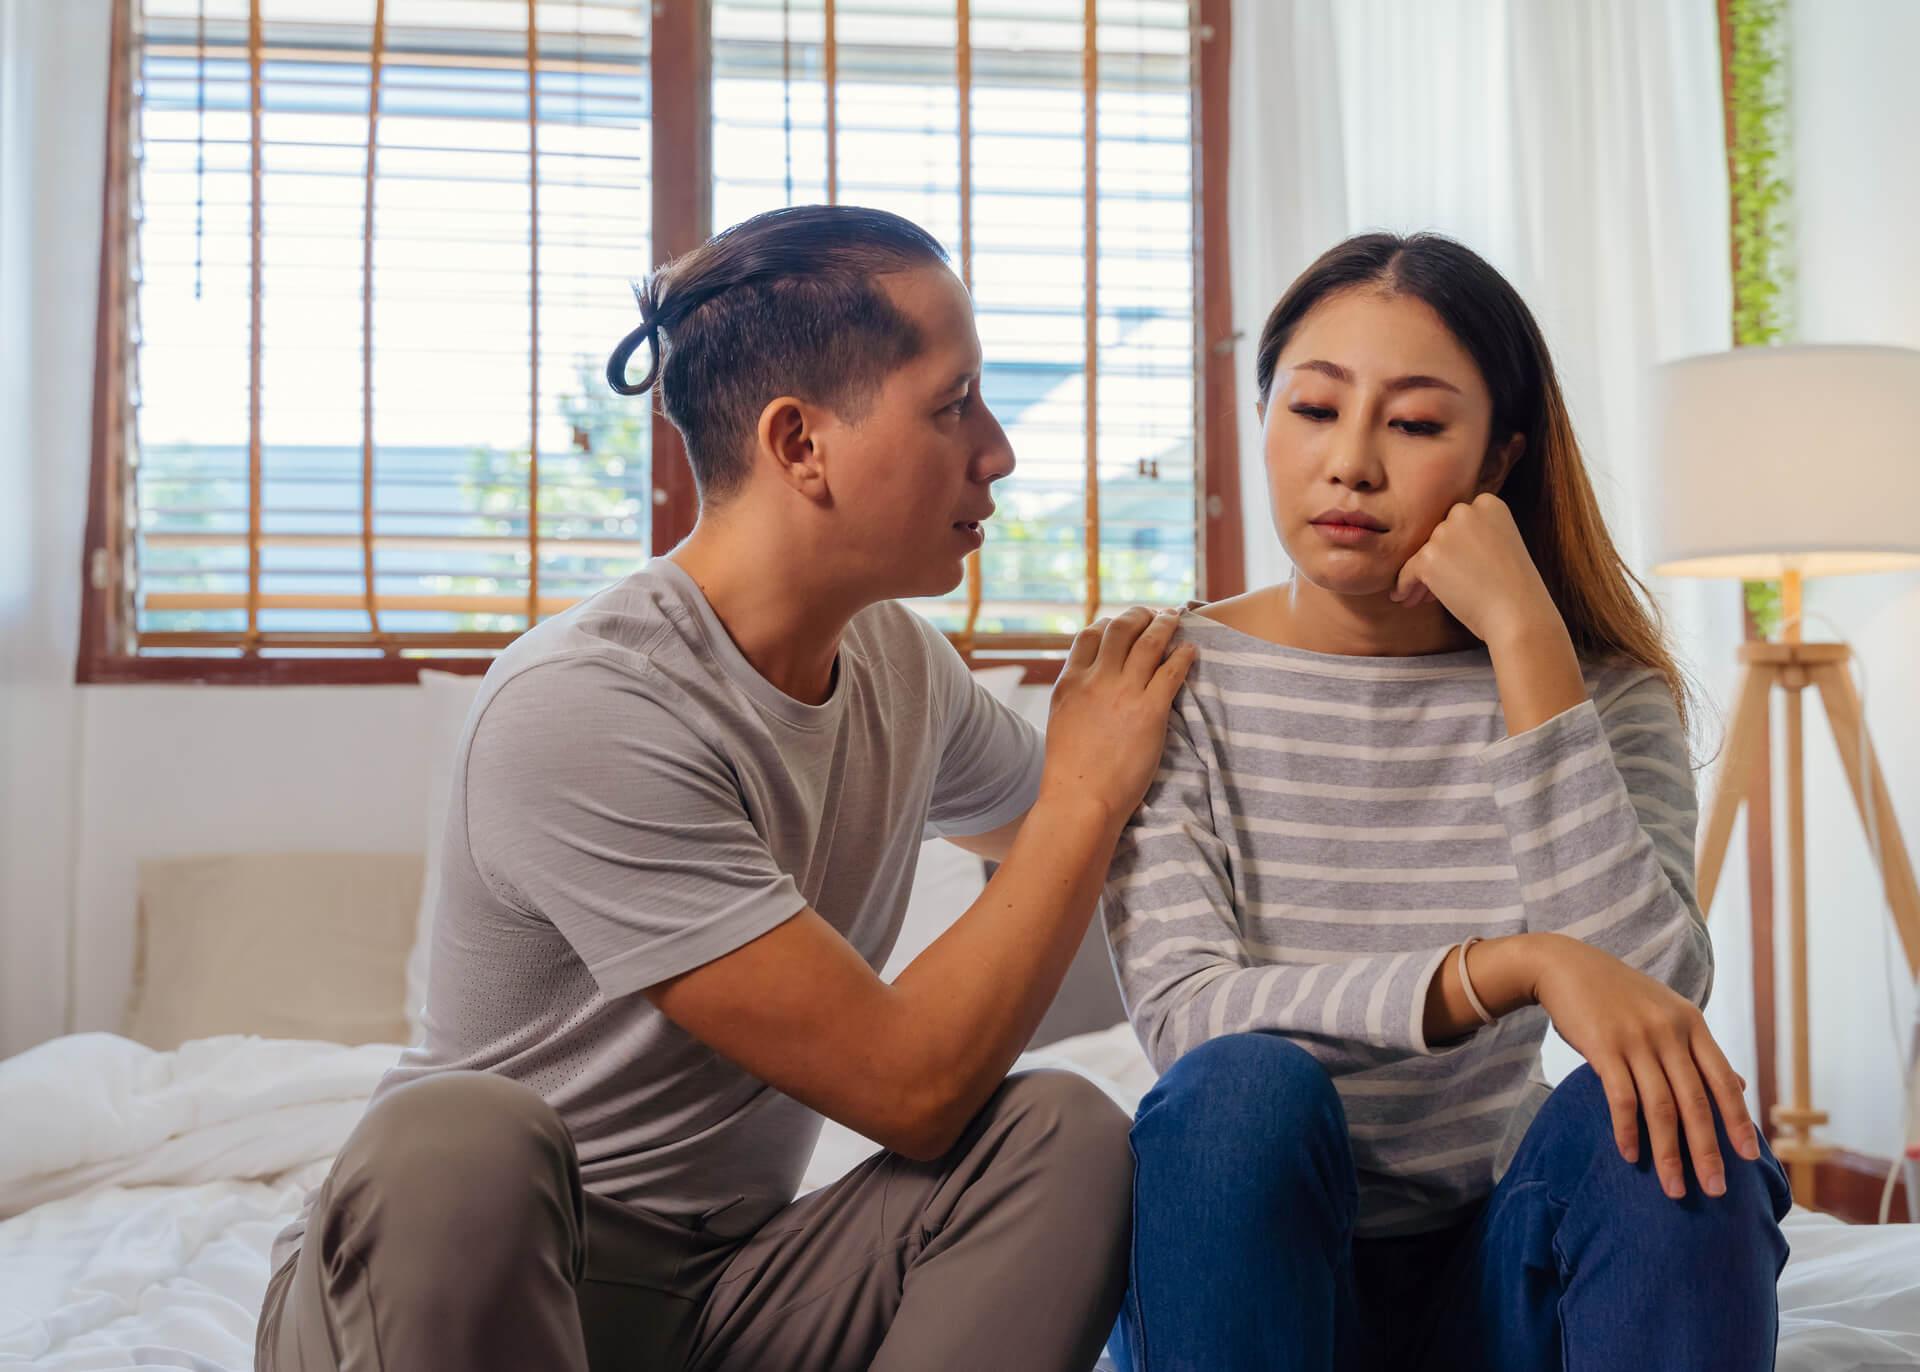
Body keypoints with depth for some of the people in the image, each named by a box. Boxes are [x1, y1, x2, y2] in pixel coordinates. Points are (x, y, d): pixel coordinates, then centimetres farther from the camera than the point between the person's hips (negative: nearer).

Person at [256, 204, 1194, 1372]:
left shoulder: (903, 666, 4)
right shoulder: (580, 708, -23)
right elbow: (910, 1087, -22)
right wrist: (1091, 792, -13)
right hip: (478, 1277, -7)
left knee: (1063, 1134, -18)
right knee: (456, 1140, -39)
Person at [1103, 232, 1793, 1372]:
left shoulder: (1604, 693, -1)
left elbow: (1647, 984, -19)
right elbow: (1184, 1014, -19)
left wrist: (1525, 636, -21)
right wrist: (1511, 966, -32)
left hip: (1486, 1272, 1)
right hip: (1256, 1268, -1)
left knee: (1657, 1113, -28)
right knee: (1245, 1086, -32)